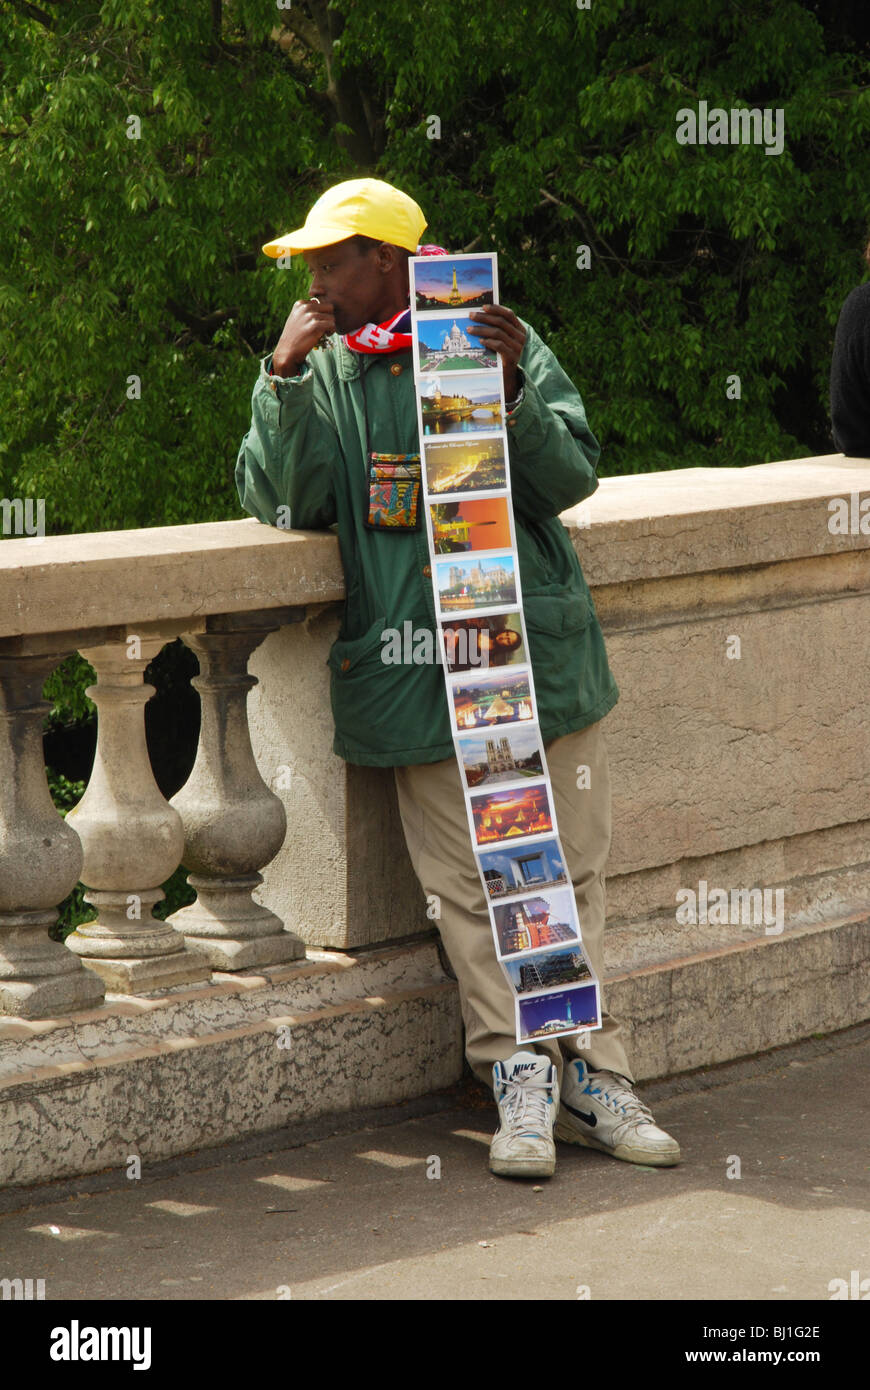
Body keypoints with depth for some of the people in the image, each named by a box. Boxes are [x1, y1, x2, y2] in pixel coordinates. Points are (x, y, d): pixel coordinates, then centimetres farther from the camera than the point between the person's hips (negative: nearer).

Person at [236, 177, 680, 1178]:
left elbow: (571, 479, -2)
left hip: (539, 648, 0)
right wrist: (283, 377, -13)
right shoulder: (325, 373, 10)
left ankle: (589, 1074, 6)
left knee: (571, 869, 2)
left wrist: (515, 391, -19)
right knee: (468, 884, -5)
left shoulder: (507, 347, 7)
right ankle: (521, 1077, -4)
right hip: (417, 671, 0)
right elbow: (278, 501, -2)